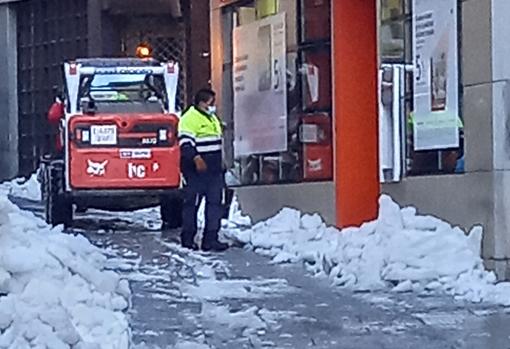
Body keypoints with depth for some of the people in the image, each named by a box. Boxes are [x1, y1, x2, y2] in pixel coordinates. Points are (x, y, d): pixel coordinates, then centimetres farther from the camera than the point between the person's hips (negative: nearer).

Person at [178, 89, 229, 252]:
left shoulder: (212, 118, 21)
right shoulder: (190, 119, -10)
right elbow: (185, 142, -20)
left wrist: (220, 164, 28)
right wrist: (196, 158, -31)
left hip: (213, 170, 9)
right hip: (196, 170, -9)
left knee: (215, 203, 3)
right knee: (192, 203, -1)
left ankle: (211, 239, 4)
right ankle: (188, 238, 6)